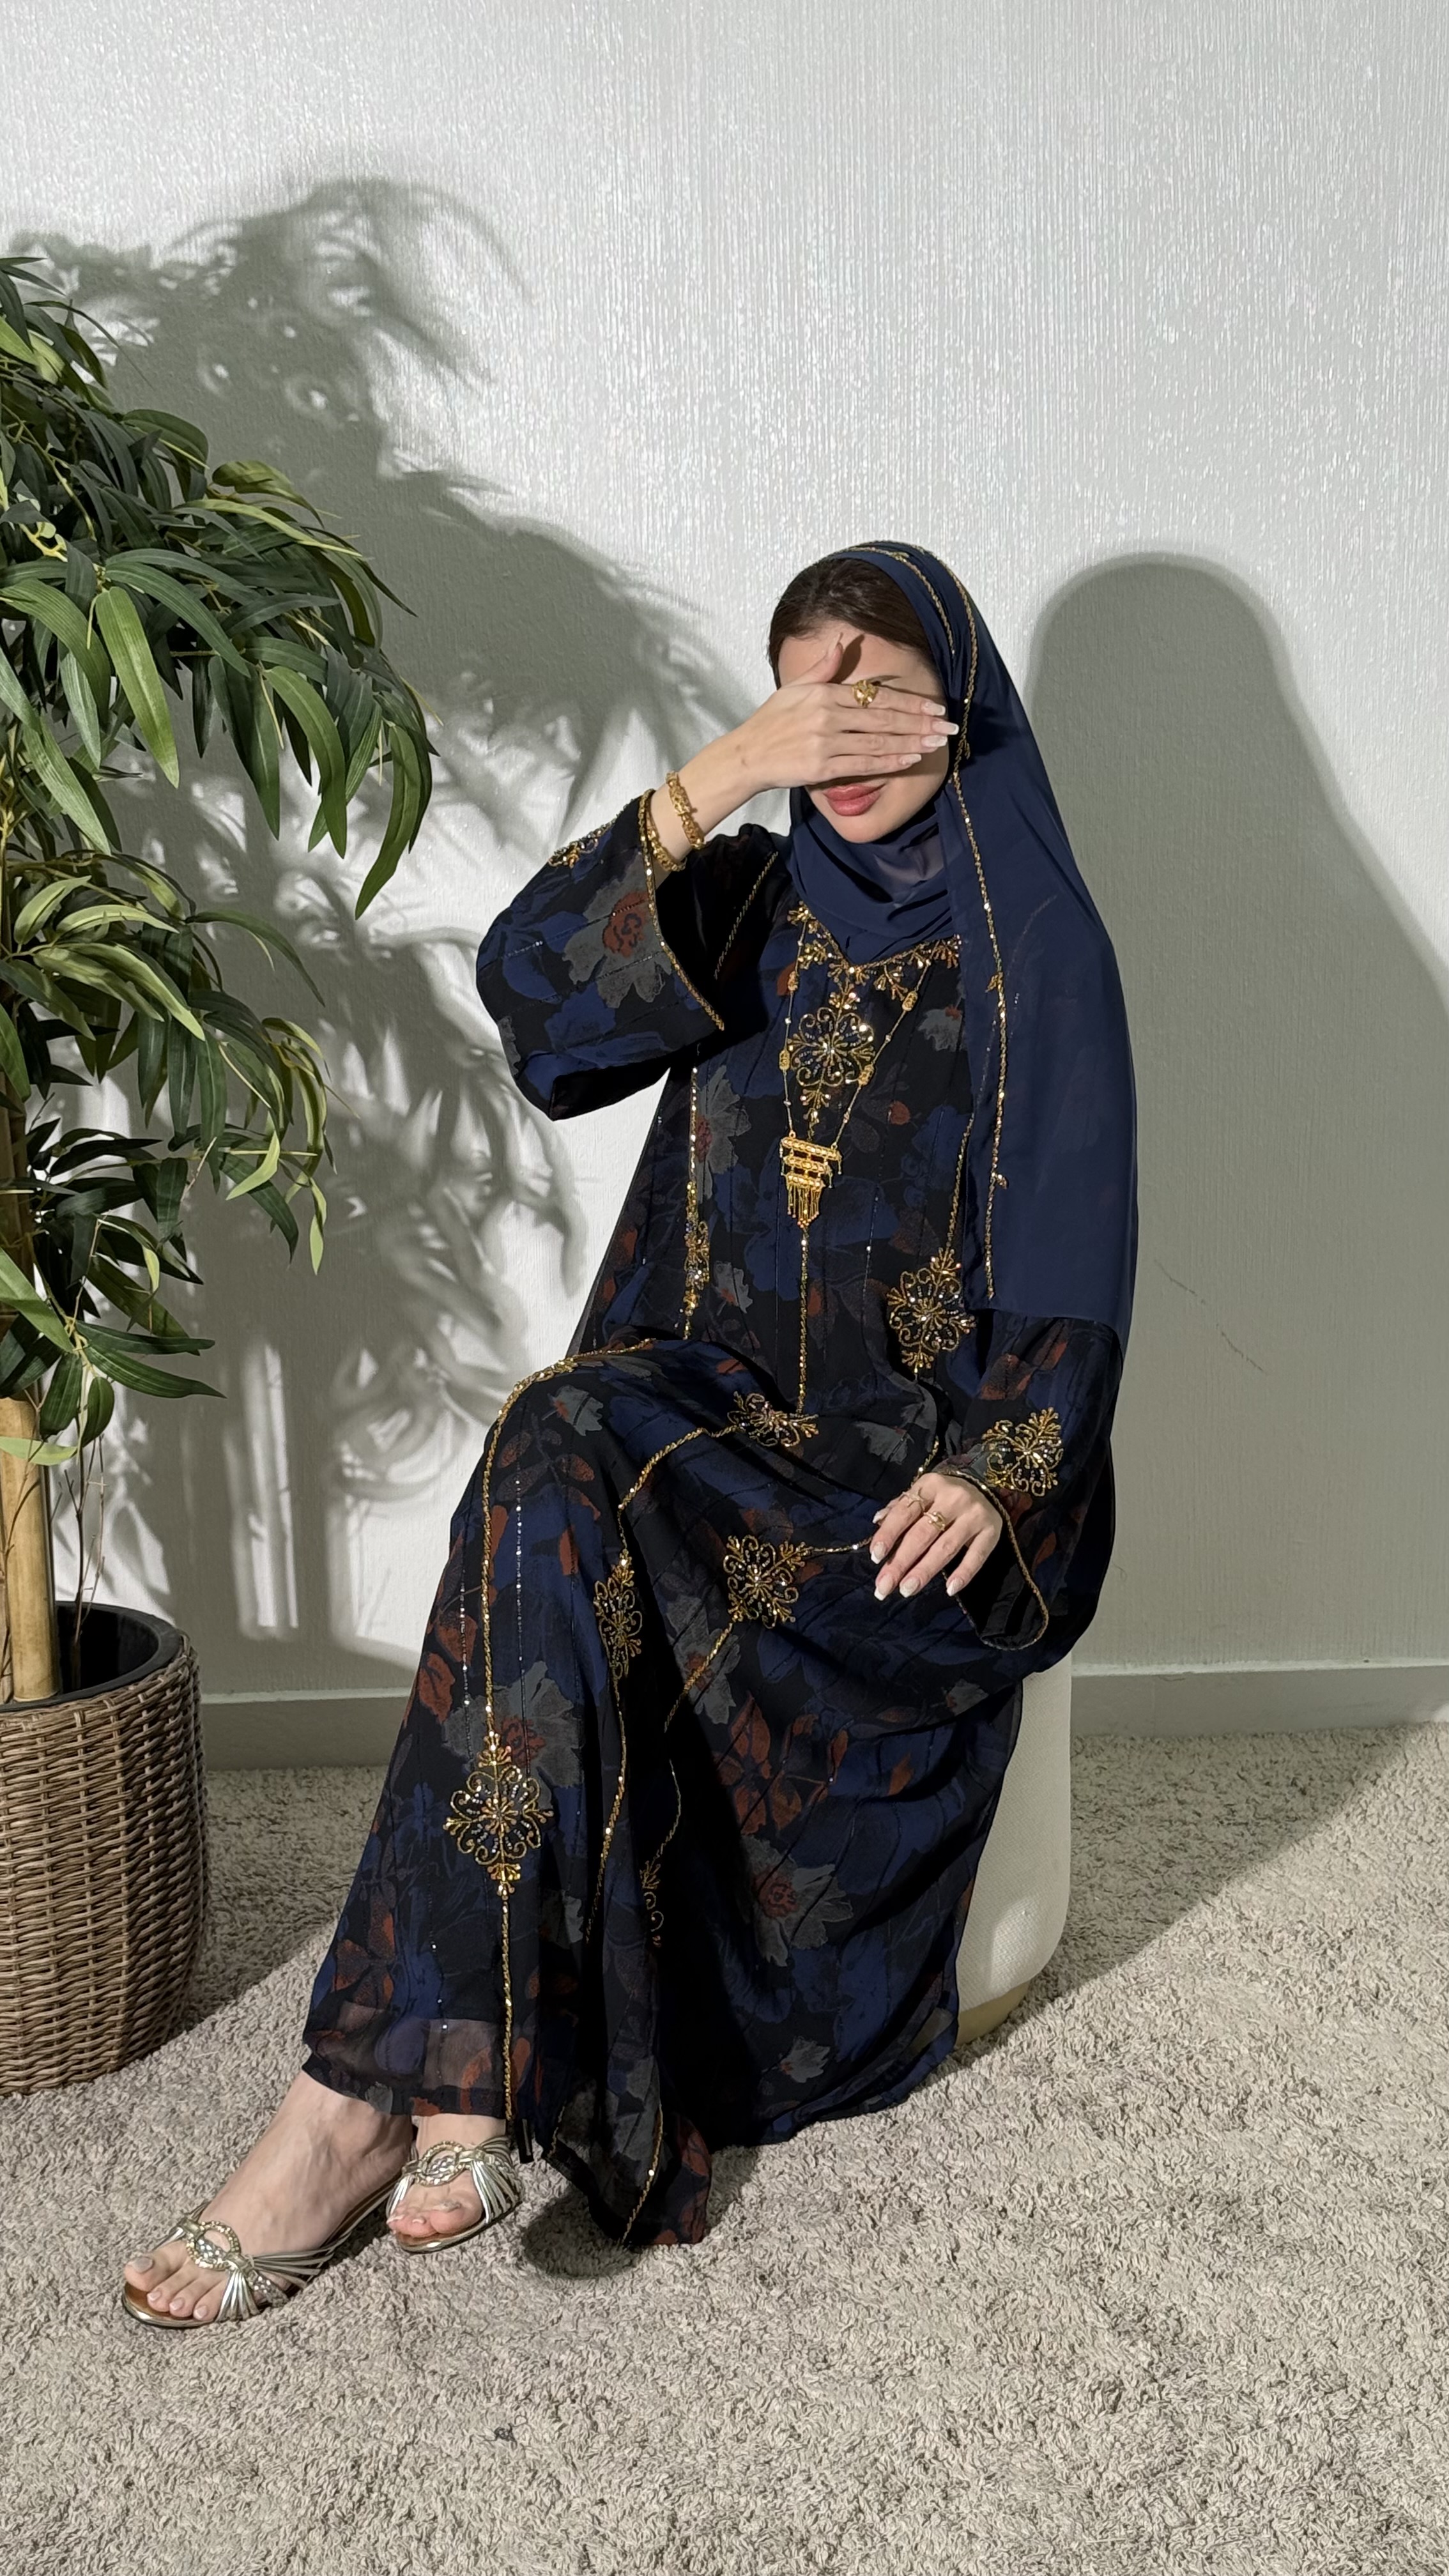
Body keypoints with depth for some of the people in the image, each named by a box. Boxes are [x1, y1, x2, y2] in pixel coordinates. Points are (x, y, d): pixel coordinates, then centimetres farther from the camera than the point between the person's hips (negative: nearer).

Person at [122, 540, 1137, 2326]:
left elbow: (1075, 1245, -3)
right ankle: (457, 2087, -30)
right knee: (562, 1458, -32)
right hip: (713, 1397, 4)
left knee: (559, 1512, -30)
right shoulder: (749, 898, 13)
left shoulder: (1035, 944, 3)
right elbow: (531, 982, -6)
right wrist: (717, 777, -15)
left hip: (914, 1448, -3)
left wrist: (1000, 1469, -18)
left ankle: (377, 2096, -27)